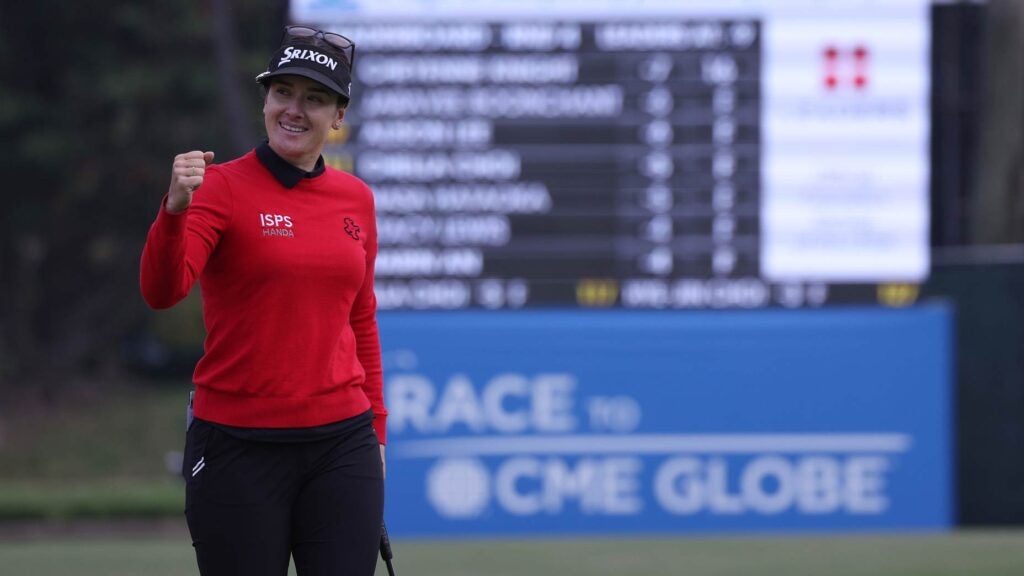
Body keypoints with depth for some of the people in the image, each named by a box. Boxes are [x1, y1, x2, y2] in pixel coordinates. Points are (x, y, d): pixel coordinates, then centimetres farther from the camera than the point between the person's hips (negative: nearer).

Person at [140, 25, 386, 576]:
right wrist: (175, 209, -39)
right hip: (239, 450, -4)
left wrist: (375, 430, 18)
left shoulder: (356, 199, 10)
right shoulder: (222, 187, -6)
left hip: (341, 445, 4)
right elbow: (161, 291, -21)